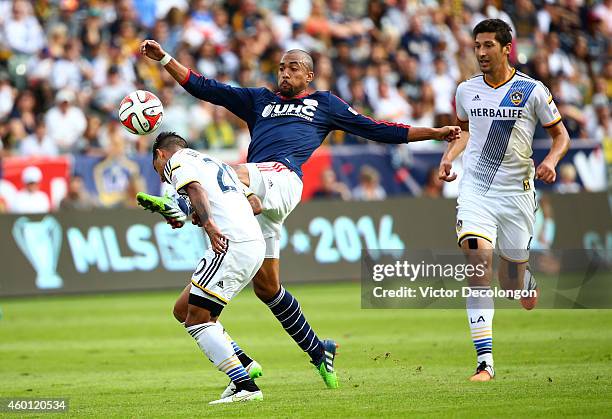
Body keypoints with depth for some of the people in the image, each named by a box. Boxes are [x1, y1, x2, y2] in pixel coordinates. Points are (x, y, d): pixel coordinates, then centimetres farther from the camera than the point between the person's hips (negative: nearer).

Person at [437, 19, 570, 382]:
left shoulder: (532, 91, -4)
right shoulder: (467, 91, 6)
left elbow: (561, 135, 4)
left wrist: (551, 160, -16)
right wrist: (450, 155, 8)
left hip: (517, 192, -1)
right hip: (475, 190, 1)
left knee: (514, 285, 6)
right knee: (478, 264, -21)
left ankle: (531, 284, 48)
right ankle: (485, 362, -23)